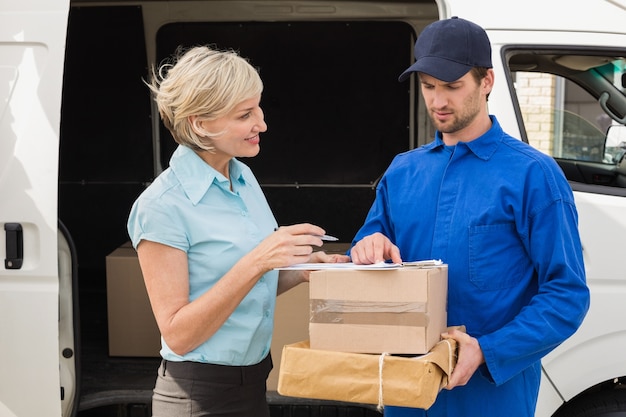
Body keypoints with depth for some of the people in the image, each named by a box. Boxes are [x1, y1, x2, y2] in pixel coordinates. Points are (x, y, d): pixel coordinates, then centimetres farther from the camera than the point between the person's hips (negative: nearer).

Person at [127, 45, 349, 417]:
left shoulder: (243, 177, 3)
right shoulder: (163, 206, -19)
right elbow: (177, 335, -21)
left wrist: (302, 271, -5)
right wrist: (256, 262, -28)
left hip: (254, 383, 7)